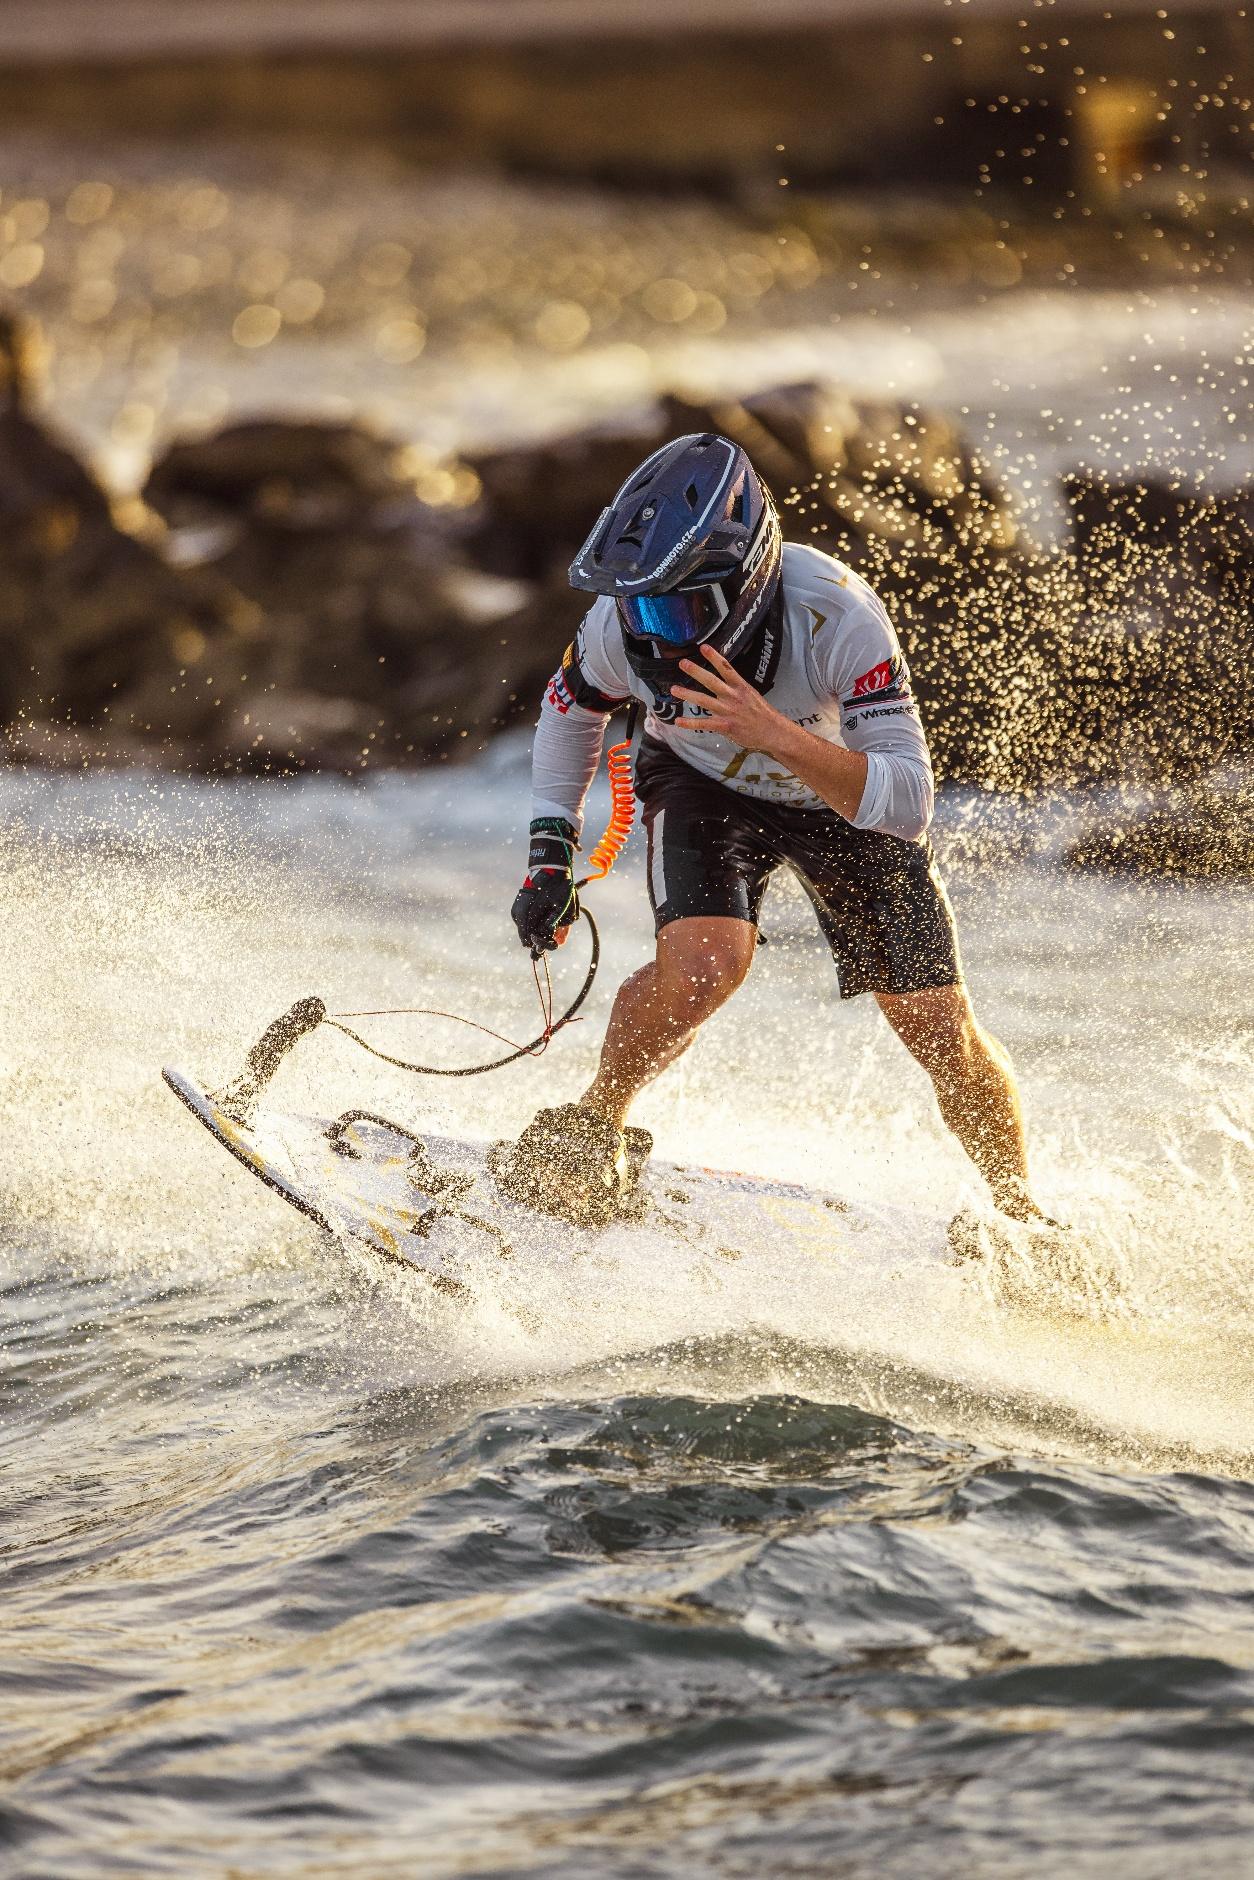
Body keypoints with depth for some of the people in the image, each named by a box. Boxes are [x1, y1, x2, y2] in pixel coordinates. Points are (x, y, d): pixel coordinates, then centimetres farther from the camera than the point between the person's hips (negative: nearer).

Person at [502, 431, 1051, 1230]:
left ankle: (1020, 1209, 25)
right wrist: (550, 856, -10)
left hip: (847, 794, -1)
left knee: (940, 1029, -2)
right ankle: (594, 1124, -2)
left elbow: (907, 804, -41)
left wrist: (778, 736, -53)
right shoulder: (623, 622, -30)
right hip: (705, 783, 1)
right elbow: (570, 713, -5)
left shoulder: (838, 616, -40)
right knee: (702, 967, -29)